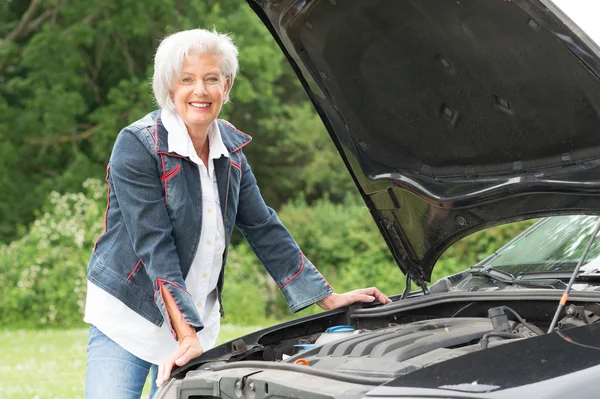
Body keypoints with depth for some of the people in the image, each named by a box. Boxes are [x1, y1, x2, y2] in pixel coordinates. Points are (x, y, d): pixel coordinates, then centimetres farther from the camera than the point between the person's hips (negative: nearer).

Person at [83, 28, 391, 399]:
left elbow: (264, 228, 10)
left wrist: (329, 298, 7)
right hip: (126, 314, -5)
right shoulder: (137, 146, -14)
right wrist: (186, 335, -28)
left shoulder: (230, 147, 5)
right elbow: (154, 246, -21)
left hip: (200, 319, 6)